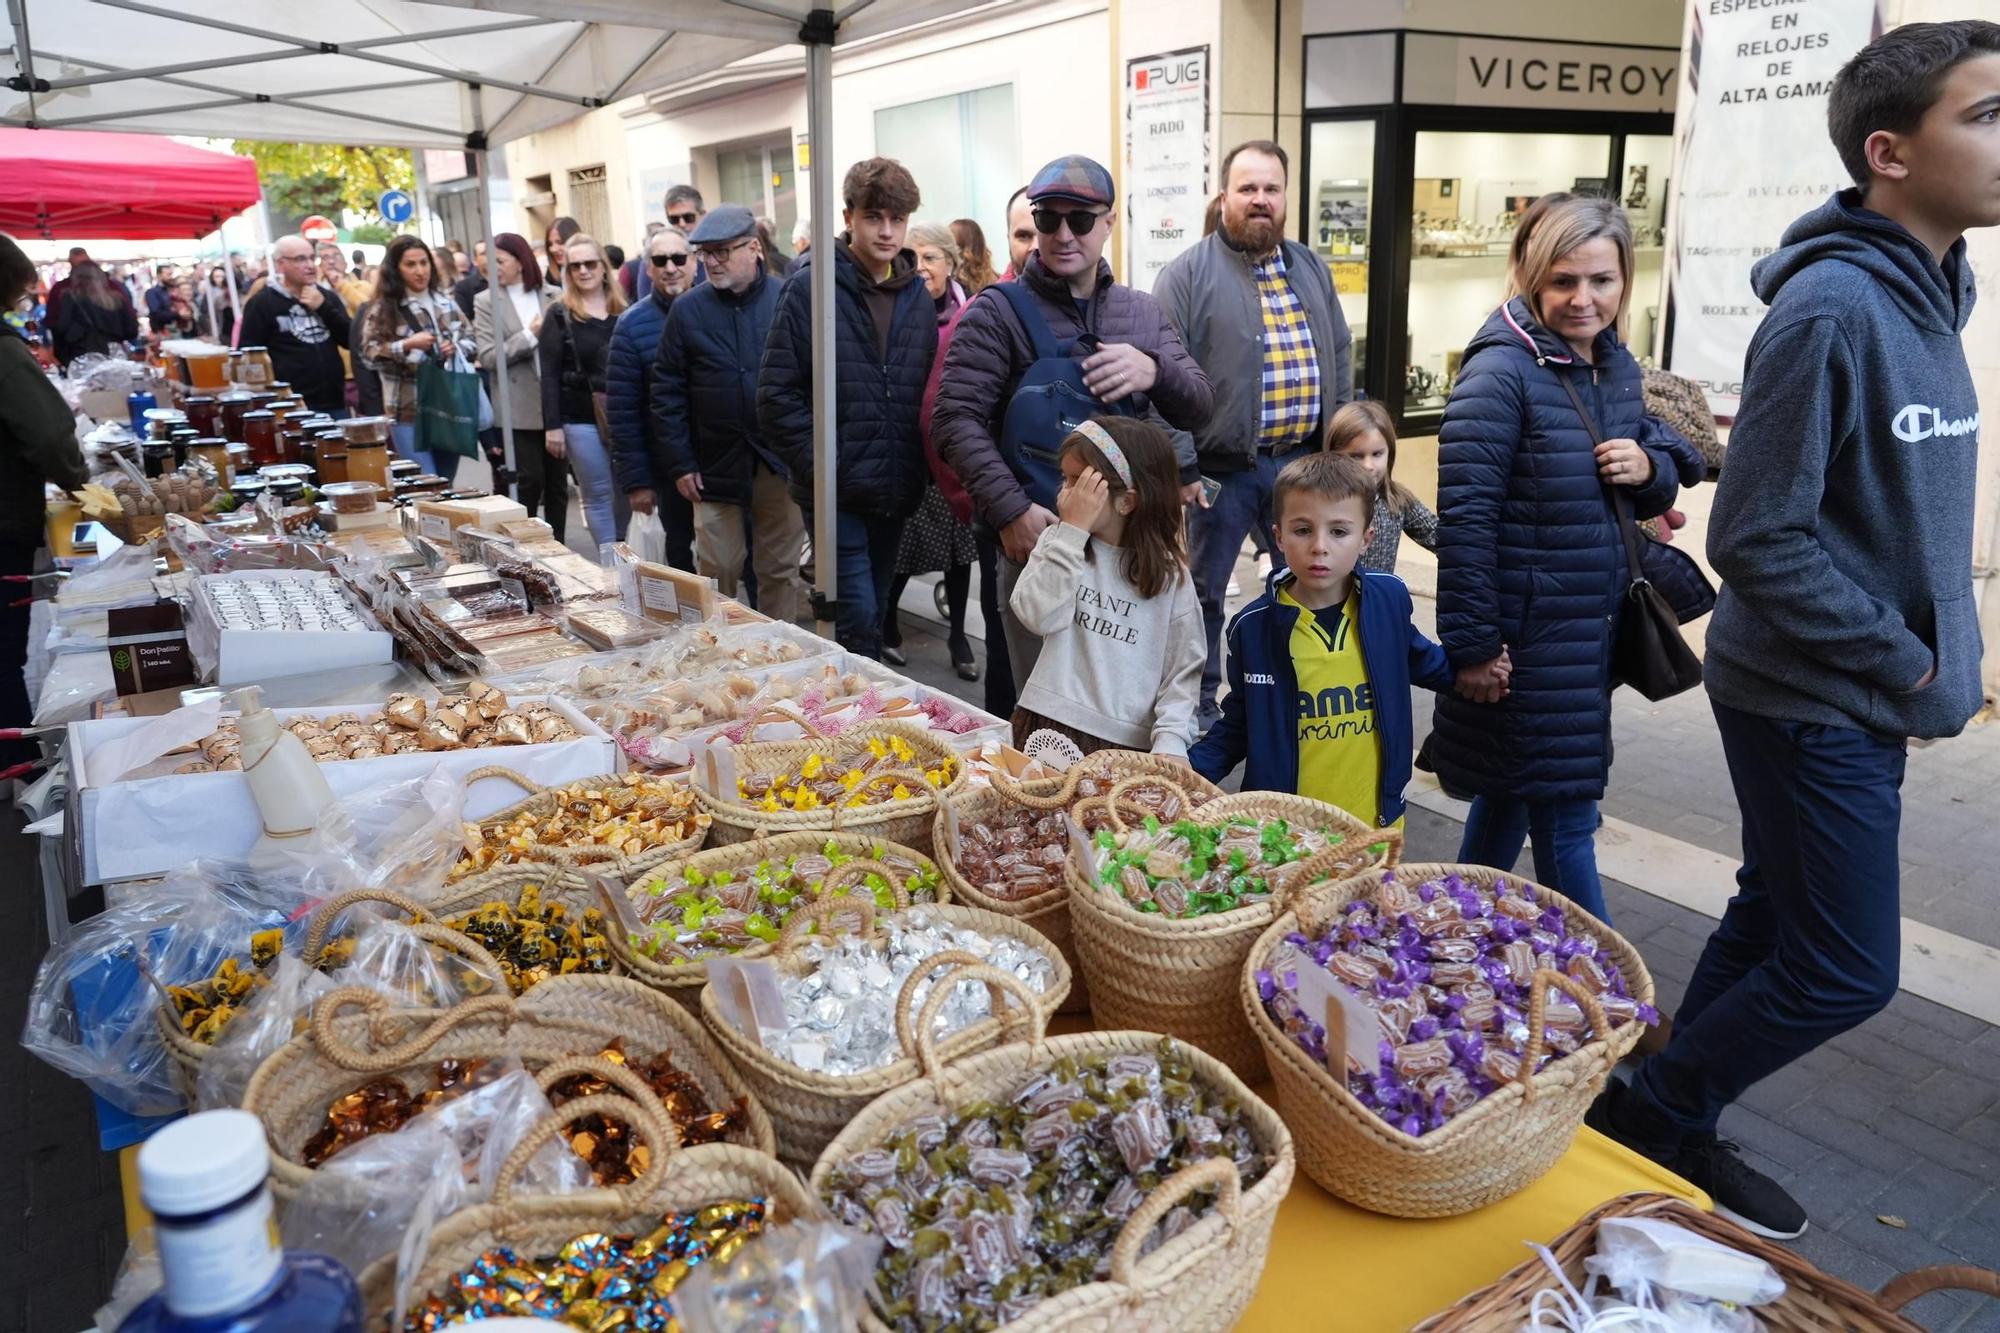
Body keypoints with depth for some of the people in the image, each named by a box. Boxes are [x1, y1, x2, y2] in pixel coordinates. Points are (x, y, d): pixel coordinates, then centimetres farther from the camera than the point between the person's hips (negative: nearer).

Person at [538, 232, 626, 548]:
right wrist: (552, 426, -9)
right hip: (581, 420, -2)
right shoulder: (559, 315, 1)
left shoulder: (624, 311, 7)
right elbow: (549, 374, -3)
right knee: (598, 495, 3)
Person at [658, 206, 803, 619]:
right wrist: (680, 464, -1)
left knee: (781, 571, 9)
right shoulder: (688, 309, 3)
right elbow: (667, 390, 4)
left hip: (781, 462, 0)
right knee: (716, 573, 3)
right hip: (715, 465, 1)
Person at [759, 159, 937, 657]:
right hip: (836, 492, -5)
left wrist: (916, 475, 3)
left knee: (873, 613, 15)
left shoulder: (917, 296, 9)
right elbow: (777, 396, -10)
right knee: (857, 621, -8)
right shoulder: (811, 287, -7)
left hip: (895, 492, 6)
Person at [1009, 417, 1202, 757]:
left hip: (1130, 742, -1)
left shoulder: (1170, 575, -1)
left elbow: (1183, 670, 0)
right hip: (1048, 728, 1)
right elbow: (1040, 616, -15)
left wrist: (1169, 742, -14)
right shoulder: (1057, 542, 2)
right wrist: (1073, 531, -15)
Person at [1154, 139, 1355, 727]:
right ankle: (1198, 706, 22)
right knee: (1204, 592, 6)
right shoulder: (1189, 273, -6)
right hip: (1221, 466, -5)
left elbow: (1339, 357, 16)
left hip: (1302, 462, 5)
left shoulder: (1312, 269, 13)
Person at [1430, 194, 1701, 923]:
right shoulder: (1502, 372, -15)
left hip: (1591, 629, 8)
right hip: (1524, 634, -8)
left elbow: (1659, 485, 17)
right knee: (1566, 819, 1)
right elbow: (1464, 517, -19)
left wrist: (1650, 467, -7)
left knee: (1514, 789, 20)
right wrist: (1471, 645, -20)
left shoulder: (1617, 366, 8)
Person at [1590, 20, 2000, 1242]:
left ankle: (1670, 1127, 32)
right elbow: (1759, 539, -23)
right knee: (1847, 971, 0)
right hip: (1814, 705, -9)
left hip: (1858, 700, 9)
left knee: (1774, 927, 16)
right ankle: (1647, 1116, 19)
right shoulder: (1831, 306, -21)